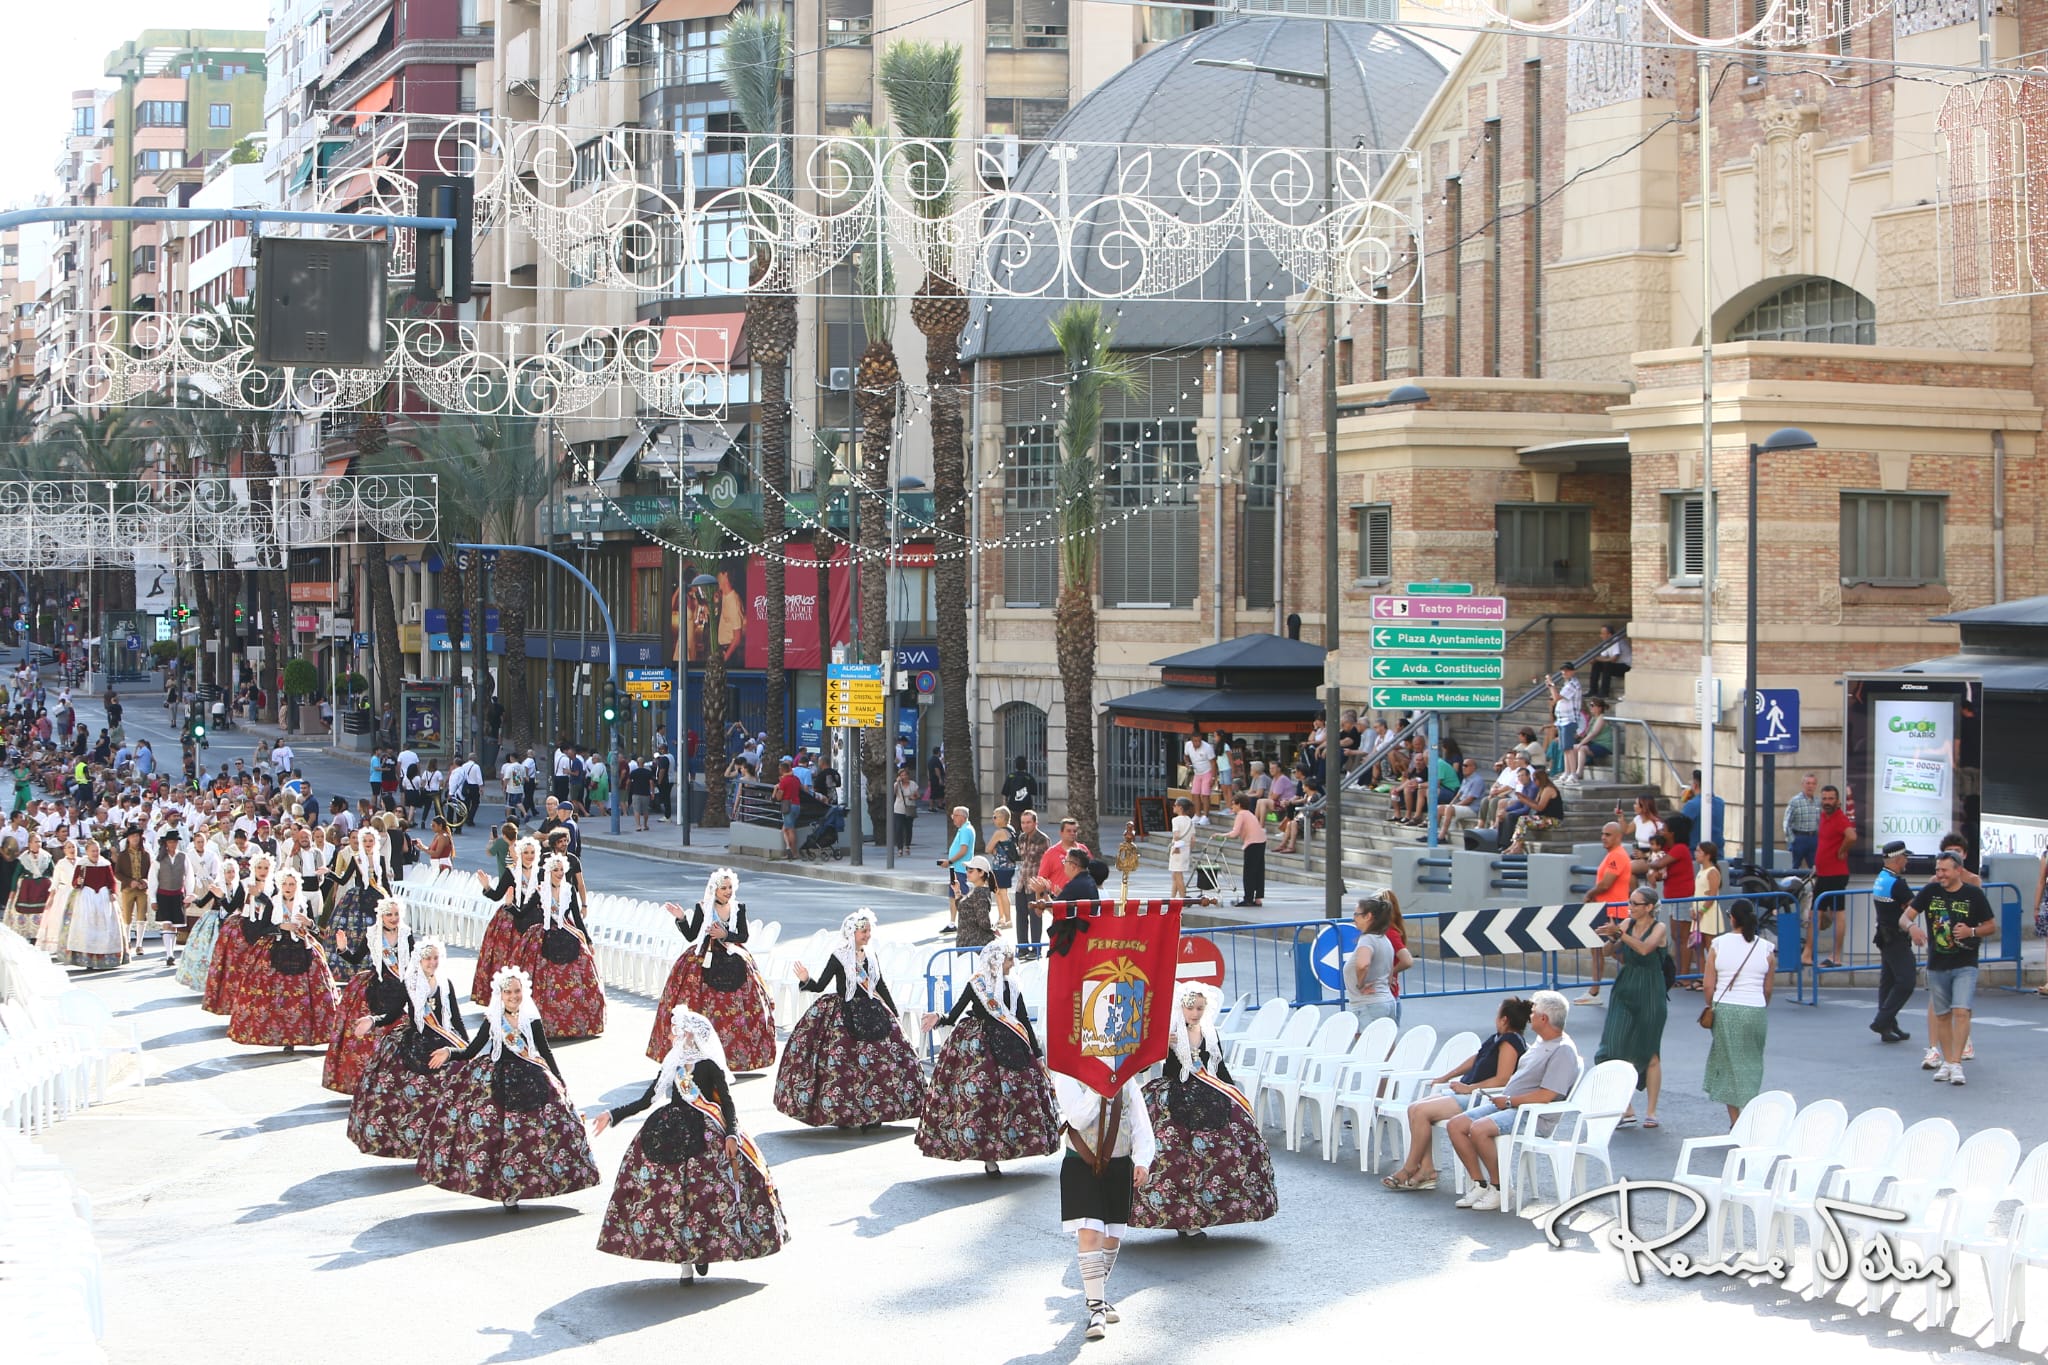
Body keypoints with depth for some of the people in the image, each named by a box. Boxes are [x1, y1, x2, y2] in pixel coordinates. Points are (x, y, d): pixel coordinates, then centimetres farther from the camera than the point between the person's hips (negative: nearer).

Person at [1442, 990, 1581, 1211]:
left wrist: (1509, 1101, -15)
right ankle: (1480, 1184, -1)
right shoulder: (1541, 1042, 18)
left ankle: (1498, 1187, -14)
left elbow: (1546, 1096, -21)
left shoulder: (1563, 1050, -14)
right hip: (1506, 1104, 10)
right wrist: (1502, 1096, 9)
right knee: (1455, 1126, -3)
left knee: (1479, 1129, -31)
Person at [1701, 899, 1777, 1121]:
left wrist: (1713, 1008, 15)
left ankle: (1735, 1123, 8)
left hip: (1725, 1010, 0)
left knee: (1729, 1064, 10)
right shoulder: (1766, 948, -1)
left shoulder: (1718, 944, -3)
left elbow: (1708, 986, -2)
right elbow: (1768, 989, 6)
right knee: (1752, 1065, 14)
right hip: (1756, 1010, 0)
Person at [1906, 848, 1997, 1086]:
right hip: (1937, 965, 3)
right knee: (1942, 1015, 9)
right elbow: (1906, 916, 1)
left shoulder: (1974, 894, -4)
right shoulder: (1930, 891, 2)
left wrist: (1972, 931, -16)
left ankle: (1956, 1063, -12)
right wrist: (1912, 927, -22)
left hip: (1965, 965, -3)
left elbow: (1992, 926, 3)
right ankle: (1946, 1062, 20)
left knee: (1961, 1011, -14)